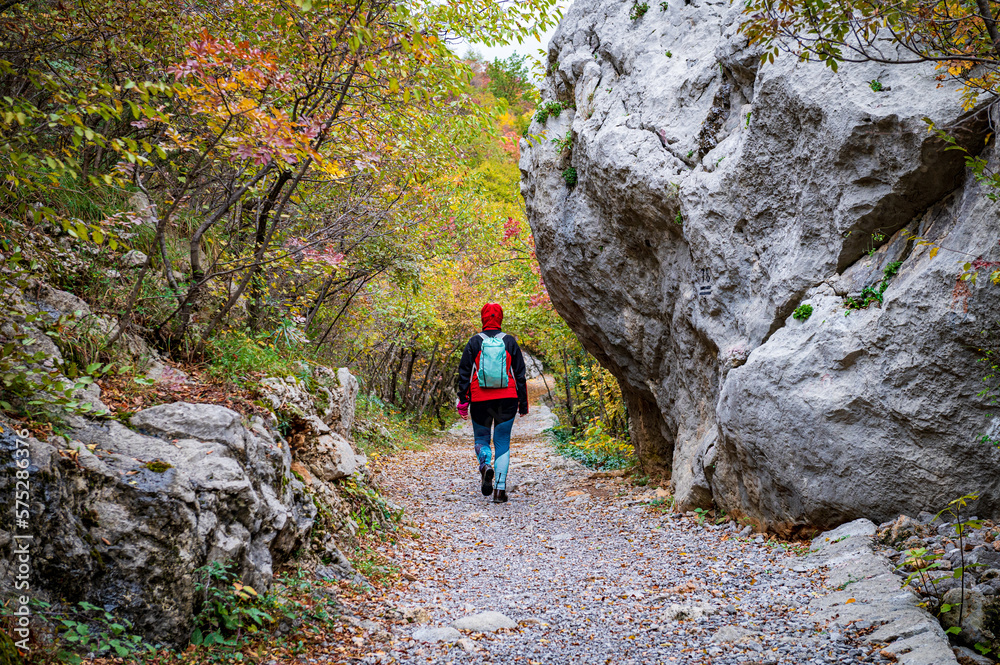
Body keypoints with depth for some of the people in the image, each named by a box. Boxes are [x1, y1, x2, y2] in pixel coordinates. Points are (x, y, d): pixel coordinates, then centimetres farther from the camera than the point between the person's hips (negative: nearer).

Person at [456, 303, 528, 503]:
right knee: (502, 443, 6)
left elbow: (464, 373, 0)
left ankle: (485, 465, -16)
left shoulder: (474, 342, 1)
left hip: (480, 400, -1)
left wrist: (463, 401, 4)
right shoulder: (510, 342, 3)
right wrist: (523, 403, 10)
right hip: (506, 400, 1)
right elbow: (519, 374, 5)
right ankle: (500, 489, -3)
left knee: (481, 439, 16)